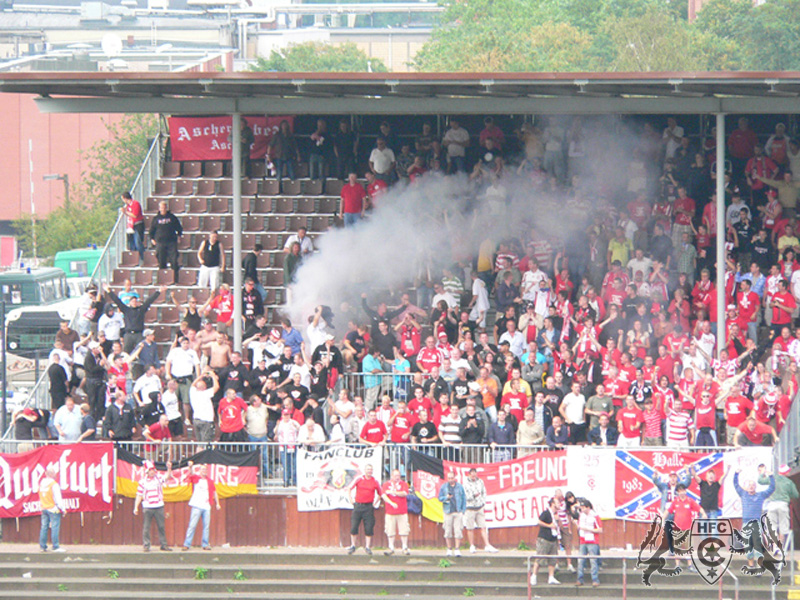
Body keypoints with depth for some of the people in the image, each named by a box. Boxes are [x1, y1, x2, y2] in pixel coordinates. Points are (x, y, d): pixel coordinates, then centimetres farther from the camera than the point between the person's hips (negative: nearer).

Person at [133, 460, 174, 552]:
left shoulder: (159, 478, 6)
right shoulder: (143, 481, 4)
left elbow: (167, 477, -12)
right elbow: (139, 495, 6)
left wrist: (169, 469, -29)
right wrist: (136, 507, 3)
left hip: (159, 507, 1)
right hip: (147, 507, -1)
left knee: (161, 527, 6)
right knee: (146, 527, -1)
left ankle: (164, 545, 13)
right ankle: (146, 545, 5)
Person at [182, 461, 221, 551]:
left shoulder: (210, 481, 13)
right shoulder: (196, 478, 3)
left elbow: (214, 492, 20)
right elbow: (191, 474, -17)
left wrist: (217, 503, 17)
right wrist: (190, 467, -38)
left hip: (206, 506, 4)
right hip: (197, 506, -4)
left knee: (206, 526, 5)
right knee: (192, 526, -6)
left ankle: (205, 544, 12)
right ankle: (187, 544, -4)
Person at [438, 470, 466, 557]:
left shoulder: (459, 487, 8)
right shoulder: (444, 487, 8)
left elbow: (464, 498, 10)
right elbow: (440, 498, 8)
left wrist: (463, 510, 2)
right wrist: (446, 497, -14)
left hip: (458, 512, 0)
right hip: (448, 512, 0)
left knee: (458, 531, -6)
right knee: (448, 531, 1)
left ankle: (457, 549, -4)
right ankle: (449, 549, 11)